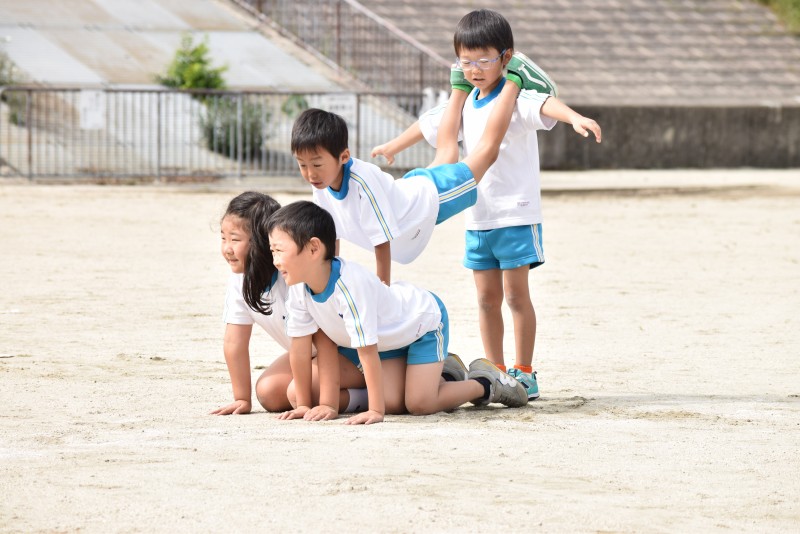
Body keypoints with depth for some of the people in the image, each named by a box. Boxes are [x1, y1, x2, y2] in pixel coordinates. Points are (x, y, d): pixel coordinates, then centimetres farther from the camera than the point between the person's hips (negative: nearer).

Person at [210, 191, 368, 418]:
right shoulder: (239, 281, -11)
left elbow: (325, 340, -29)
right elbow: (234, 343, -3)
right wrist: (242, 399, -1)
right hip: (307, 354, 8)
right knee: (268, 392, -13)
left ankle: (370, 396, -10)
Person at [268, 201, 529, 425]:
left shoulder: (350, 285, -41)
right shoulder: (299, 288, -18)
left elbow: (367, 351, -39)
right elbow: (300, 347, -10)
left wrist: (376, 411, -36)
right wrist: (303, 404, -5)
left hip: (424, 318, -7)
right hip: (390, 337, 7)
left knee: (419, 404, -18)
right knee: (393, 403, -9)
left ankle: (486, 382, 7)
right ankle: (444, 370, 19)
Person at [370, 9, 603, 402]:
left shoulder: (514, 96, -12)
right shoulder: (466, 101, 11)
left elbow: (543, 104, -34)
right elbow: (433, 123, 29)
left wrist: (575, 117, -55)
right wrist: (394, 147, 44)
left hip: (516, 214, -7)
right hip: (477, 217, 7)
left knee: (515, 293, -4)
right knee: (487, 297, 9)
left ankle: (523, 373, 3)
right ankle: (495, 371, 16)